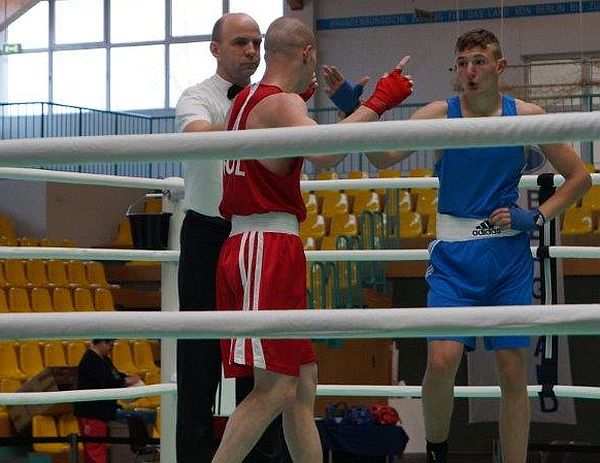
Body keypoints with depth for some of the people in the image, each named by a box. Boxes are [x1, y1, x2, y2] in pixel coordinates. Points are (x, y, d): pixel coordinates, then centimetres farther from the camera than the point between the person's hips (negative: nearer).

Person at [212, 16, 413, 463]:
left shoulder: (246, 99, 18)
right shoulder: (281, 104, -12)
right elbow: (324, 152, -33)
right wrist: (378, 102, -24)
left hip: (247, 244, 10)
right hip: (270, 246, -10)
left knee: (302, 381, 12)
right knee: (276, 388, -12)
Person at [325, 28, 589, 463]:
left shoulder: (526, 115, 1)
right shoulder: (440, 114, -2)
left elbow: (579, 176, 9)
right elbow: (384, 157, -16)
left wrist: (537, 216, -4)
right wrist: (358, 112, -31)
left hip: (510, 255, 1)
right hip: (454, 256, -1)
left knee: (513, 371, 2)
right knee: (442, 359, -14)